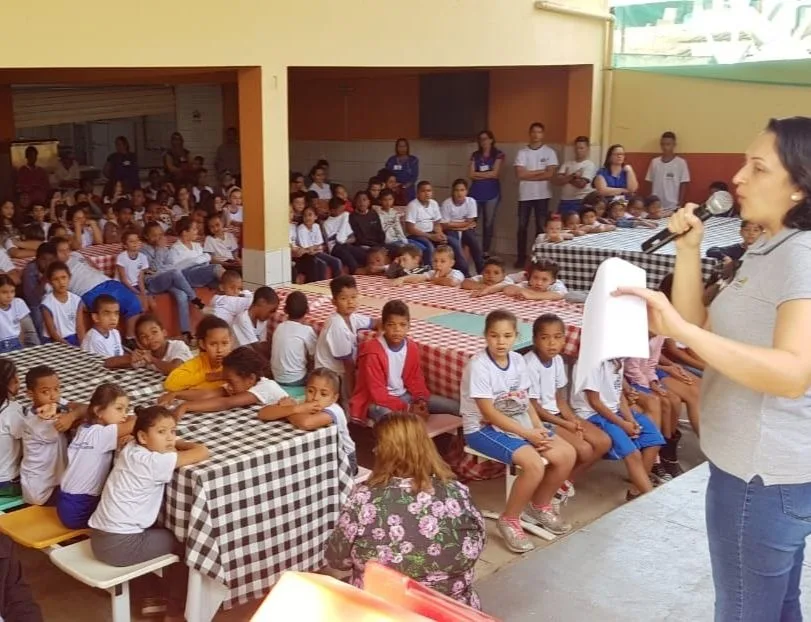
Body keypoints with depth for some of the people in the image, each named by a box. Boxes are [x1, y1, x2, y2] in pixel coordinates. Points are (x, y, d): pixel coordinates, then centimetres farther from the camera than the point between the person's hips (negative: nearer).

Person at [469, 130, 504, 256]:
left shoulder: (498, 154, 2)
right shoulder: (475, 155, 11)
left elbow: (495, 173, -8)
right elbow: (470, 174, 1)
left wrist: (478, 174, -1)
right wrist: (487, 174, -6)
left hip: (491, 193, -2)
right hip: (476, 192, 2)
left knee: (489, 223, 3)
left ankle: (485, 251, 10)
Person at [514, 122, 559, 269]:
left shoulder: (549, 152, 1)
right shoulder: (522, 152, 3)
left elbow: (550, 174, -9)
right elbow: (519, 174, -8)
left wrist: (528, 175, -9)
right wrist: (540, 171, -9)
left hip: (542, 195, -1)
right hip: (525, 195, 1)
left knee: (541, 226, 3)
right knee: (522, 226, 3)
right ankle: (521, 257, 11)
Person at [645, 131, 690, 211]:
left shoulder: (680, 162, -3)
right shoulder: (654, 162, 6)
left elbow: (684, 185, -2)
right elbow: (651, 184, 10)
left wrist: (680, 204, -7)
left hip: (673, 206, -3)